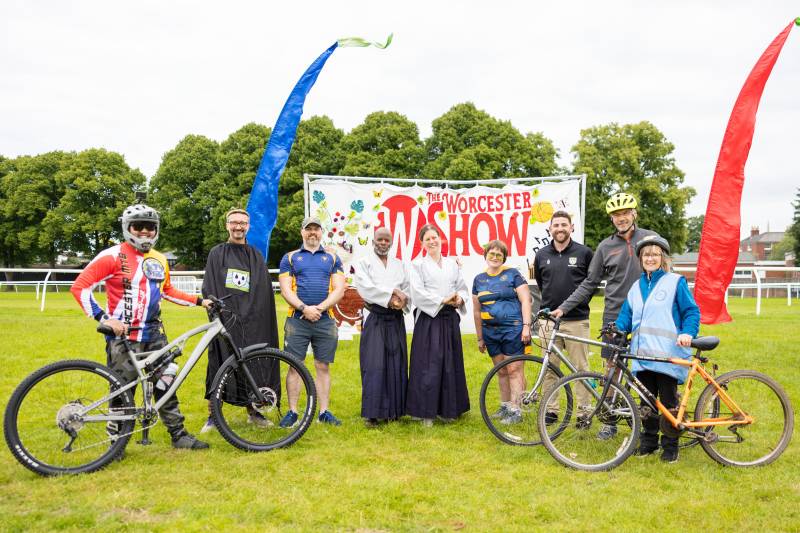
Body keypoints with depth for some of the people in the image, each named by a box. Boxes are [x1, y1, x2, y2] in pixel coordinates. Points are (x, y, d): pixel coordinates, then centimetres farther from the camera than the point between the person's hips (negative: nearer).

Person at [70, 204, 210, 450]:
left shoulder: (159, 260, 11)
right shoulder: (113, 256, -9)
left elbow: (167, 291, 26)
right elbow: (80, 286, -13)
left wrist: (199, 301, 18)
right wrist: (104, 319, -22)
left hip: (153, 333, 6)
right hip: (123, 335, -5)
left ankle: (178, 434, 17)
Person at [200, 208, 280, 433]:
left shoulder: (256, 256, 14)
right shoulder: (217, 254, 8)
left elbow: (265, 292, 10)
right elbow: (208, 288, 3)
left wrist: (262, 318, 1)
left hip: (251, 322, 2)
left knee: (252, 365, 4)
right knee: (219, 365, -2)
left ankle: (253, 411, 16)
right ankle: (213, 415, 7)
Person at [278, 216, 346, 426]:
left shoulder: (332, 258, 12)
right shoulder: (290, 258, 9)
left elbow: (339, 289, 2)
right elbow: (286, 290, 0)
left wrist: (320, 308, -12)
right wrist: (304, 308, -15)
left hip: (325, 321, 1)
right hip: (297, 320, -1)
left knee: (323, 367, 5)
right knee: (295, 367, 1)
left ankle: (324, 412, 12)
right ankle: (292, 412, 8)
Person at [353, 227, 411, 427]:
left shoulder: (399, 265, 16)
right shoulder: (363, 263, 4)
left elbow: (408, 290, 8)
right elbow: (367, 288, -11)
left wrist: (400, 301, -12)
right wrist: (393, 292, -14)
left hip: (396, 321, 4)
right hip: (375, 320, -4)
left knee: (396, 366, 3)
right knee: (374, 367, -8)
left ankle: (393, 409, 11)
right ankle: (372, 413, -5)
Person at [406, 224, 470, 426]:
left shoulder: (452, 264, 14)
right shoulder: (418, 265, 0)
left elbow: (462, 287, 14)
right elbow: (418, 293, -9)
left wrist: (459, 299, -8)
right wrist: (443, 300, -14)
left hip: (450, 320, 5)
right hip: (428, 320, -5)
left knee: (451, 364, 7)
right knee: (428, 366, -5)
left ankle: (447, 409, 18)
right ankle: (426, 412, 2)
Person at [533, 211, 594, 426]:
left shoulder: (584, 253, 0)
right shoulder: (541, 255, 9)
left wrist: (580, 300, 6)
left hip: (577, 320, -3)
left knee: (581, 368, 2)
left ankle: (584, 411, 11)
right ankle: (551, 409, 16)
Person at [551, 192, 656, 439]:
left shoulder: (650, 238, 1)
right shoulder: (605, 246, 3)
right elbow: (589, 284, 4)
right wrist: (563, 307, -3)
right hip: (615, 315, 1)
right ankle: (610, 421, 14)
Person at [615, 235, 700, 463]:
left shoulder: (676, 282, 2)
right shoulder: (636, 287, 19)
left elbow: (691, 312, -2)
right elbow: (626, 315, 18)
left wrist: (687, 333, -19)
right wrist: (617, 329, -2)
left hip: (668, 354, -5)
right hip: (642, 355, 5)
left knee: (669, 402, 1)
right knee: (646, 401, 10)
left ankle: (670, 446, 10)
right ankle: (648, 440, 22)